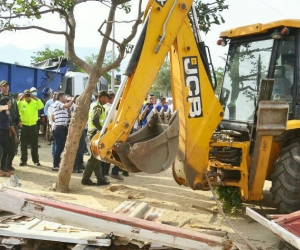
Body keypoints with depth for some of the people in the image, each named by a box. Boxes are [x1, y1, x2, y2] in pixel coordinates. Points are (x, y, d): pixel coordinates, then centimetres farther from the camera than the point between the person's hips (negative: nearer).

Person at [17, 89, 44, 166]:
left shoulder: (35, 102, 2)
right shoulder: (21, 103, 2)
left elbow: (41, 106, -16)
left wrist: (36, 98, -23)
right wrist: (20, 99, -22)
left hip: (33, 125, 0)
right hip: (24, 126, 0)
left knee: (34, 144, 6)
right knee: (23, 144, 4)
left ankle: (36, 160, 14)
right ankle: (23, 160, 12)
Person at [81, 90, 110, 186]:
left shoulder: (95, 105, 17)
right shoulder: (97, 107, -14)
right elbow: (95, 120, -29)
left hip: (94, 134, 10)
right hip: (96, 134, -10)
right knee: (94, 158, -5)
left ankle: (101, 179, 18)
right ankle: (85, 179, -1)